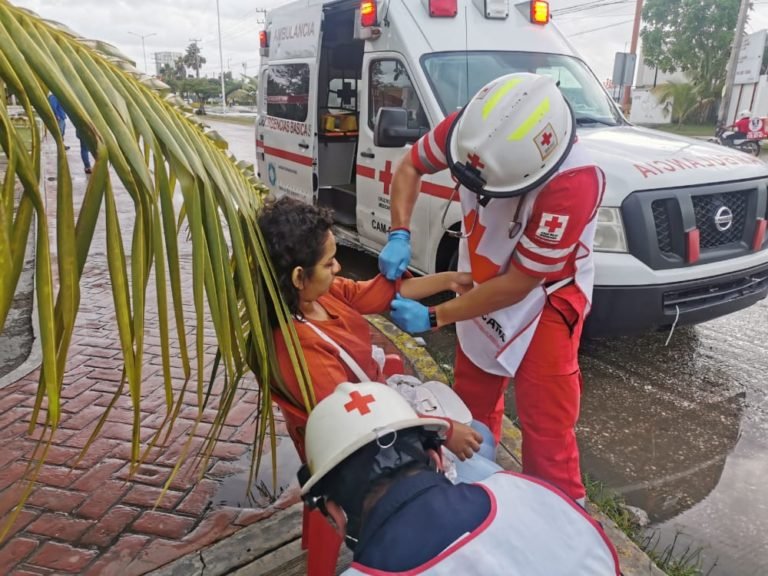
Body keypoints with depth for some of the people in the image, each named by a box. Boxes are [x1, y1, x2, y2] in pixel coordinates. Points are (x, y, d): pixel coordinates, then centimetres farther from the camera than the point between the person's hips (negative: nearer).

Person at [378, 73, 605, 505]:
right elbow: (411, 166, -3)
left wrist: (434, 317, -24)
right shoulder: (472, 127, -23)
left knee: (545, 424, -4)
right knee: (473, 401, 19)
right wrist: (400, 235, -19)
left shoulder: (573, 184, -37)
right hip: (482, 285, 6)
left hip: (546, 299, -5)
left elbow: (519, 283, -29)